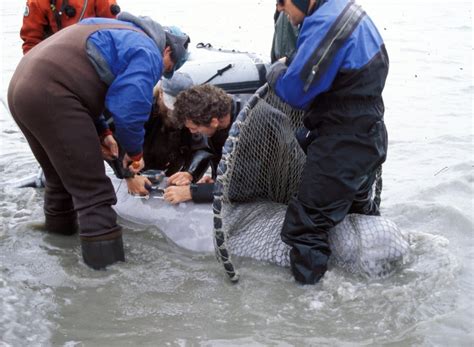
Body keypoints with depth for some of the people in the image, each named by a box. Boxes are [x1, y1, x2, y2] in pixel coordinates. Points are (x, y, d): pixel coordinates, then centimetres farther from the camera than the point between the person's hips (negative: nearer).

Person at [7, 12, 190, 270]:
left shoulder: (117, 33, 28)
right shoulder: (148, 53, -2)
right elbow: (128, 110, -11)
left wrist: (100, 132, 22)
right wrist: (134, 152, 6)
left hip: (21, 87, 10)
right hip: (50, 96, -10)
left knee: (60, 173, 27)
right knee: (93, 188, -6)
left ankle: (60, 224, 43)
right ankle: (107, 259, -6)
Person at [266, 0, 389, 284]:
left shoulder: (325, 23, -25)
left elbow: (294, 91, -24)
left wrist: (276, 71, -4)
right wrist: (289, 69, 3)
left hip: (341, 149, -11)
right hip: (368, 140, 11)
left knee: (304, 230, -3)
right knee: (357, 206, 32)